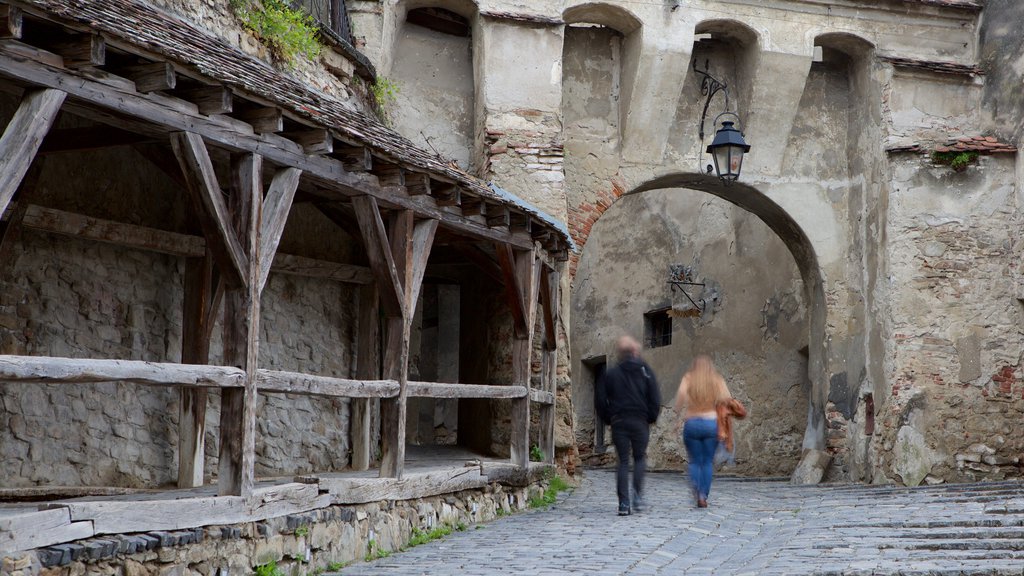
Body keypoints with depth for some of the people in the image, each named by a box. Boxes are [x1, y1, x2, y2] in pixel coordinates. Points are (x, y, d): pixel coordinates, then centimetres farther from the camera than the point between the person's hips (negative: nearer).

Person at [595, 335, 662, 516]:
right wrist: (651, 418, 10)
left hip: (619, 421, 1)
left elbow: (601, 401, 3)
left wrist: (609, 419, 14)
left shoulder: (611, 374, 3)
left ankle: (624, 504, -3)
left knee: (623, 462, 4)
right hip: (640, 421, -1)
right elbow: (655, 399, -2)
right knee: (639, 457, 14)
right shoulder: (645, 371, 1)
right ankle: (637, 494, -5)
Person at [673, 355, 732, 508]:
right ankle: (703, 496, -1)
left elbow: (681, 394, -16)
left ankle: (696, 491, -9)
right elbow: (726, 399, -7)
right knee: (708, 462, 7)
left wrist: (678, 417, -10)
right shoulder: (717, 380, 4)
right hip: (711, 423, 0)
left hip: (691, 422, 0)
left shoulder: (688, 378, 2)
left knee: (695, 462, 11)